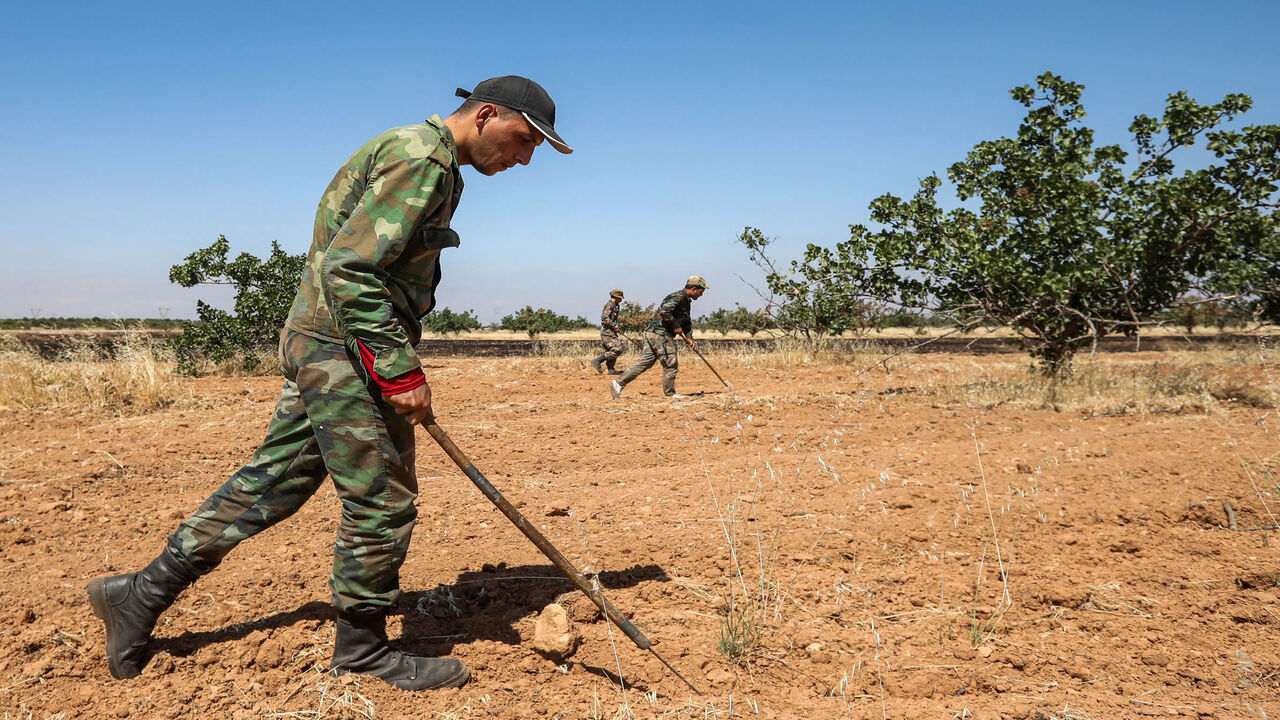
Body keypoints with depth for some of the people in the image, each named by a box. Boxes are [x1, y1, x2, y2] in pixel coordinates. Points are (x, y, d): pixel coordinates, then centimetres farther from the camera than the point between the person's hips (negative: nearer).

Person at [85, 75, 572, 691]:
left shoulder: (427, 163, 18)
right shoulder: (422, 159, -15)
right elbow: (349, 269, -23)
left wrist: (398, 362, 19)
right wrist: (401, 371, -21)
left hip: (321, 346, 10)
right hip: (347, 347, -10)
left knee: (273, 482, 14)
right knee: (382, 501, 0)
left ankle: (143, 593, 24)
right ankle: (362, 650, 16)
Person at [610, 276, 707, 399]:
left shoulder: (686, 301, 20)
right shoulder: (678, 297, -13)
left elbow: (686, 322, 27)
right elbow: (664, 312, -27)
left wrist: (689, 338, 14)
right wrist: (675, 326, -18)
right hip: (660, 334, -10)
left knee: (645, 362, 7)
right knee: (671, 363, -2)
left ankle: (618, 383, 6)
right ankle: (670, 393, 9)